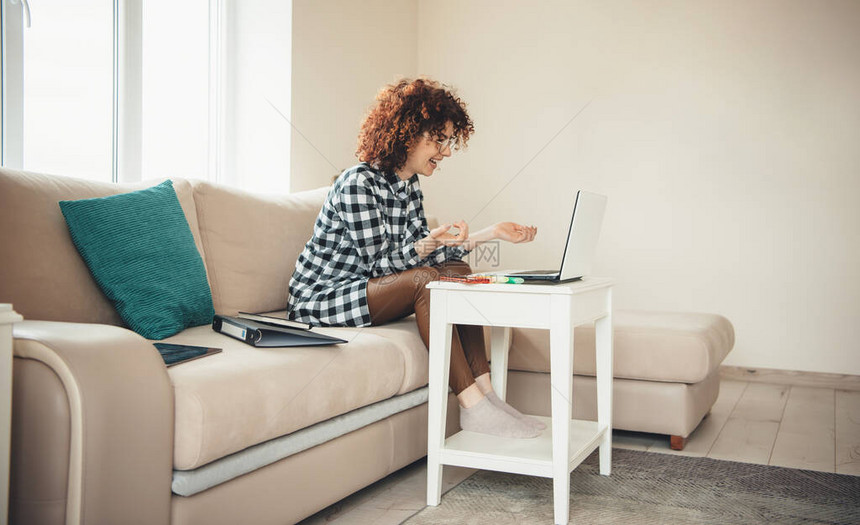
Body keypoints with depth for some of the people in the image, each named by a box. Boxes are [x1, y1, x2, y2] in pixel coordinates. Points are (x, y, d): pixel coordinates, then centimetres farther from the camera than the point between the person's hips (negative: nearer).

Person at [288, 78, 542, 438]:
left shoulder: (409, 187, 8)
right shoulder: (358, 183, -19)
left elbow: (420, 254, 2)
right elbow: (380, 263, -21)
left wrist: (490, 233, -4)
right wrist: (430, 243, -38)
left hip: (365, 288, 9)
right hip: (321, 300, -9)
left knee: (456, 269, -9)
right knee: (426, 279, -28)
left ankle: (485, 392, -16)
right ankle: (473, 407, -28)